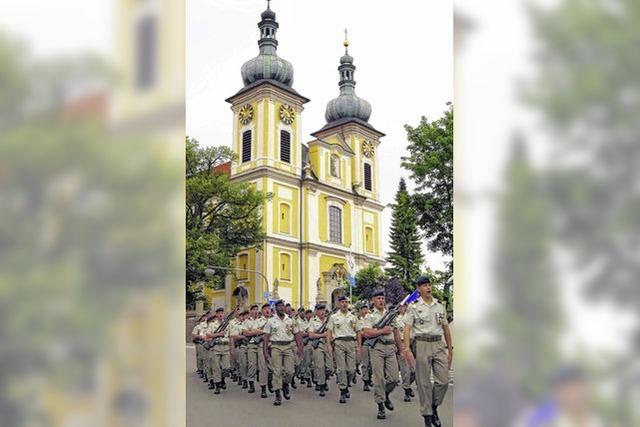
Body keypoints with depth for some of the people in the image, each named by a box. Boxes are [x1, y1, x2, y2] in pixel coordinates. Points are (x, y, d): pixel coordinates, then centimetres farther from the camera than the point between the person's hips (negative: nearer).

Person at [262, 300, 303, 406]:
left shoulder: (290, 320, 11)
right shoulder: (270, 321, 4)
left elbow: (296, 334, 13)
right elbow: (266, 337, 2)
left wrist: (299, 348, 3)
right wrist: (265, 352, -5)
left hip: (289, 347, 2)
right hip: (276, 347, -2)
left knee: (289, 371, -4)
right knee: (277, 372, -4)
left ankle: (285, 385, 27)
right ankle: (278, 396, 3)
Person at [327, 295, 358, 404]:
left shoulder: (353, 317, 14)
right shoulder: (334, 317, 7)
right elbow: (329, 331, 4)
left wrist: (358, 345, 5)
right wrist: (329, 345, -5)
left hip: (351, 343, 2)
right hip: (339, 343, -2)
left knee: (351, 369, -1)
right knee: (341, 368, -5)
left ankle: (346, 386, 24)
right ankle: (343, 392, 0)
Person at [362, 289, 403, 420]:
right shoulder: (370, 316, 1)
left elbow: (396, 332, 20)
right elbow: (366, 333, -12)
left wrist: (401, 348, 17)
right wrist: (382, 331, -12)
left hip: (390, 347, 4)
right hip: (377, 348, -4)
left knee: (394, 377, 0)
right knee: (379, 377, -4)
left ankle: (386, 395, 28)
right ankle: (380, 406, 3)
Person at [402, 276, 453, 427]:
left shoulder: (440, 307, 12)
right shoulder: (414, 307, -1)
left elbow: (446, 328, 17)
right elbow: (407, 329, -7)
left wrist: (450, 349, 14)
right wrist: (407, 348, -18)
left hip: (439, 345, 4)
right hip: (422, 345, -4)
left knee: (443, 380, 0)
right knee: (424, 382, 1)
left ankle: (434, 407, 22)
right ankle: (427, 414, 12)